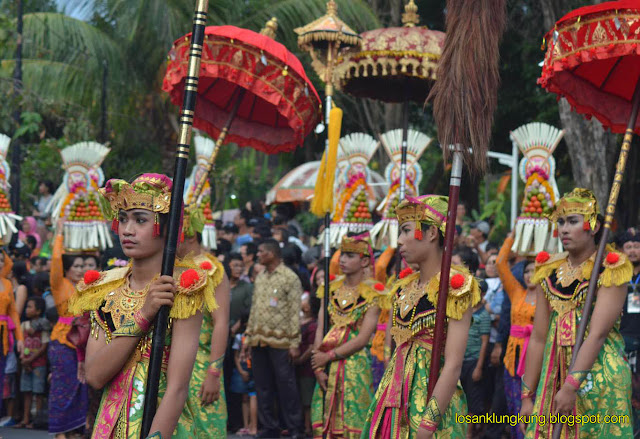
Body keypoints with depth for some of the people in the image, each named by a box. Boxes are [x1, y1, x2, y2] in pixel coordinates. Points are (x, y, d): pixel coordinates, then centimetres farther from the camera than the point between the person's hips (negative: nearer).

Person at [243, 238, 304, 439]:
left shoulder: (290, 278, -4)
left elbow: (295, 312, -8)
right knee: (263, 386, 7)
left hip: (280, 342, -6)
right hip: (259, 340, 6)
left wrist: (294, 343, -12)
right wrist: (249, 337, 13)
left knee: (286, 386, -4)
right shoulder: (260, 278, 15)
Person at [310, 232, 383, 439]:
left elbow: (362, 339, -11)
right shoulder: (331, 289, 11)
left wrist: (328, 356, -11)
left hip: (356, 367, -5)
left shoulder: (372, 294, -5)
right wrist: (318, 367, -5)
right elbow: (320, 330, 6)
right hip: (328, 369, 5)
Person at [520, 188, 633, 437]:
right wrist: (527, 395, 6)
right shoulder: (550, 272, 10)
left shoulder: (610, 270, -7)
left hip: (598, 378, -5)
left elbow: (597, 334, -17)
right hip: (553, 377, 5)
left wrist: (571, 386, -24)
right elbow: (538, 338, 9)